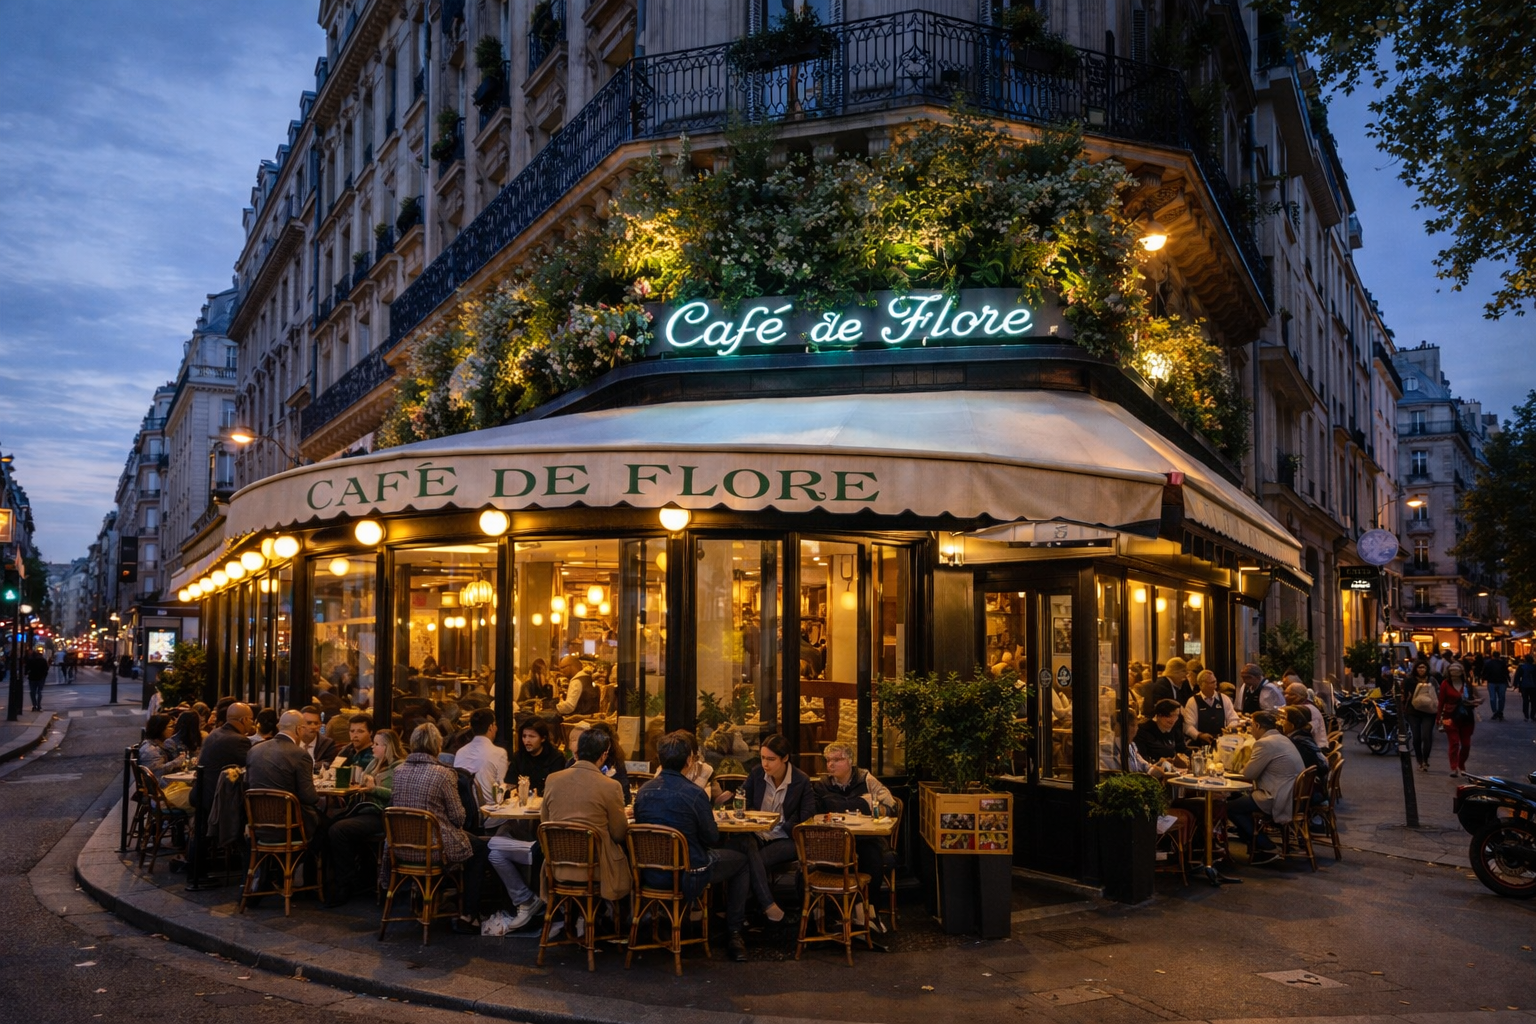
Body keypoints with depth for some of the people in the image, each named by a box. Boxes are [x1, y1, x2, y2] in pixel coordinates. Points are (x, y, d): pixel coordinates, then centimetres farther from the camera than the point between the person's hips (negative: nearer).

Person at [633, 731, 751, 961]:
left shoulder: (643, 791, -3)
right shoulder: (694, 794, -20)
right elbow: (712, 839, -10)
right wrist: (712, 818, 13)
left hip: (651, 875, 6)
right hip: (687, 876, -6)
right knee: (740, 860, 20)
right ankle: (734, 932, 19)